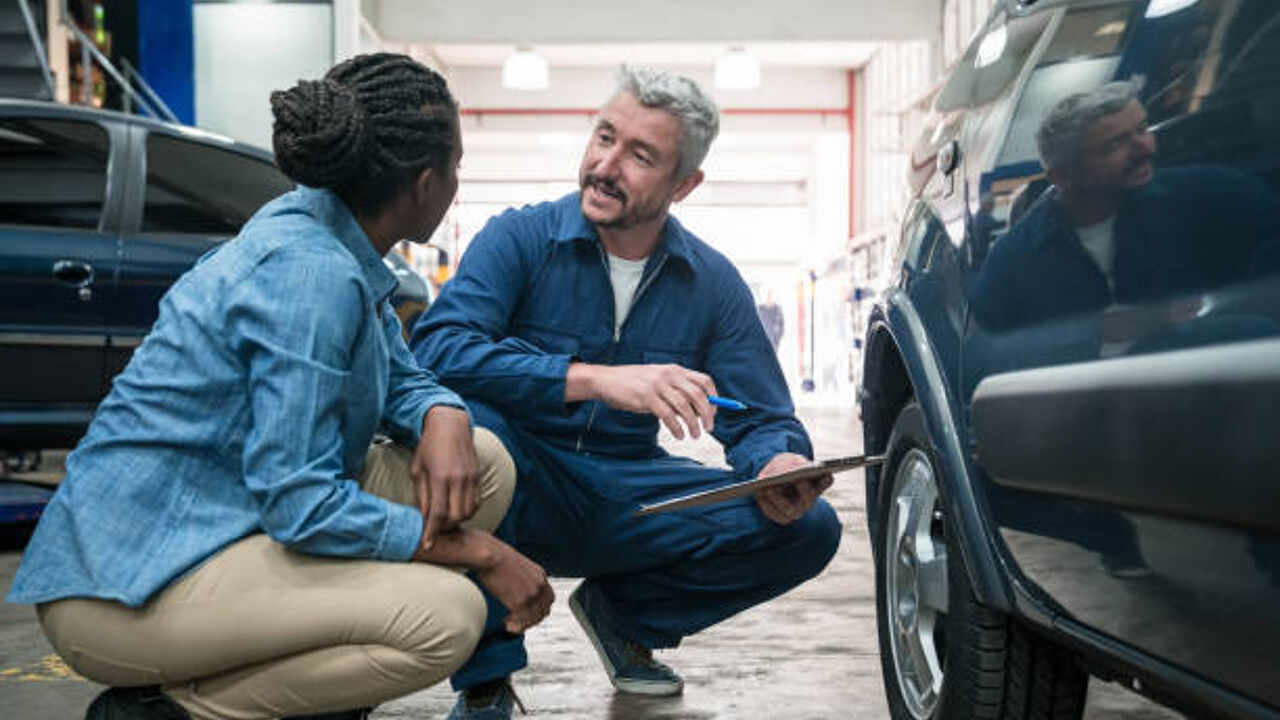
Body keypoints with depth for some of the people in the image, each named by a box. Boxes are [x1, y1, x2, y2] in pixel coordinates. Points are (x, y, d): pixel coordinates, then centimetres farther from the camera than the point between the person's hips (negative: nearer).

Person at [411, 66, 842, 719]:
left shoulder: (714, 284, 0)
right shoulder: (519, 238, -11)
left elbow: (759, 421, 1)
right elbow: (435, 349, -27)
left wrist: (779, 468, -25)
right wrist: (594, 379, -38)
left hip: (623, 501, 3)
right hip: (526, 493, -3)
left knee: (809, 529, -13)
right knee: (470, 421, -36)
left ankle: (621, 608, 12)